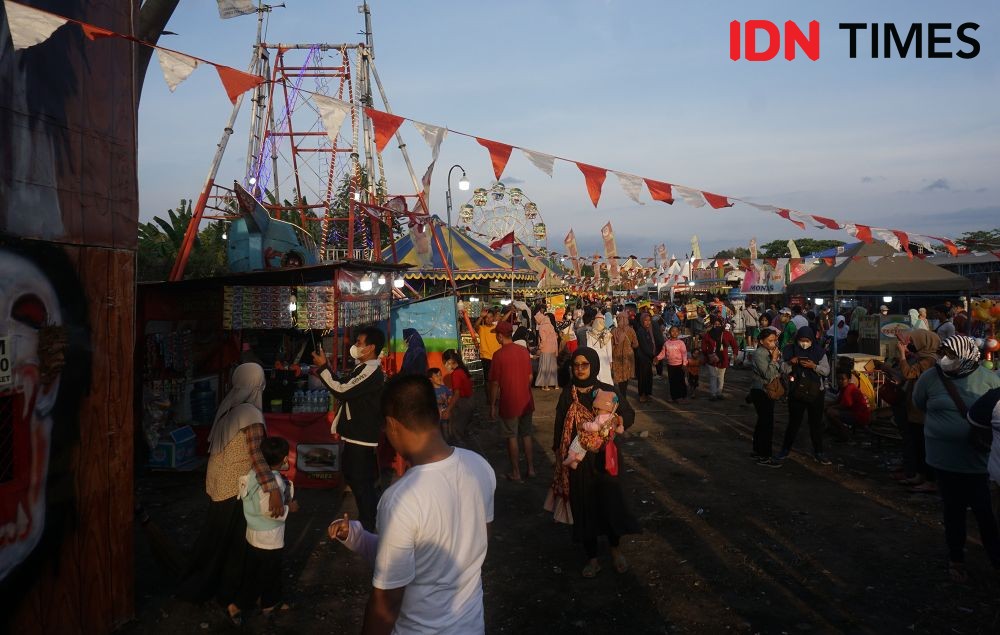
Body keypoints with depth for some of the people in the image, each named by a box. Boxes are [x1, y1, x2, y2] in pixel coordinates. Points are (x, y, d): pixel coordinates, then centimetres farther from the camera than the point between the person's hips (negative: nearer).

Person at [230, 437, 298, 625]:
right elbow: (271, 510, -30)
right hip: (268, 537, -9)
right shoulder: (275, 481, -28)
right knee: (264, 574, 9)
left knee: (272, 571, 23)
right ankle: (237, 606, 18)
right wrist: (289, 508, -14)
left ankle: (270, 603, 35)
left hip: (255, 533, 9)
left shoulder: (254, 473, -3)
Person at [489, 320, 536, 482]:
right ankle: (531, 468, 25)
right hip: (526, 401, 5)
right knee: (526, 435, 17)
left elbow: (495, 383, -13)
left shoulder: (499, 354, -16)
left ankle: (516, 473, 16)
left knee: (512, 437, 8)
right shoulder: (524, 351, 0)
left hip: (509, 403, -5)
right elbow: (530, 376, 9)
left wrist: (492, 405, -4)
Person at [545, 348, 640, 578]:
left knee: (609, 503, 0)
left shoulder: (607, 392, -4)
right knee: (583, 507, 7)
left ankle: (616, 549, 29)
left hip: (603, 458, -1)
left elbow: (630, 414, 3)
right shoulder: (568, 393, 0)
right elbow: (559, 425, 7)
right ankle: (592, 558, 25)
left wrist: (619, 419, -19)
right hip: (576, 460, 2)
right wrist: (559, 453, 7)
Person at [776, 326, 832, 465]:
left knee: (816, 423, 8)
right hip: (796, 392, -1)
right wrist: (790, 363, -21)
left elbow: (826, 371, -4)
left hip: (815, 393, 1)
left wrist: (814, 366, -21)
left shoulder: (819, 352, -2)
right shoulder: (790, 350, -3)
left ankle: (818, 452, 19)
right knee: (794, 422, 8)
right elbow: (782, 370, -1)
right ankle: (785, 449, 21)